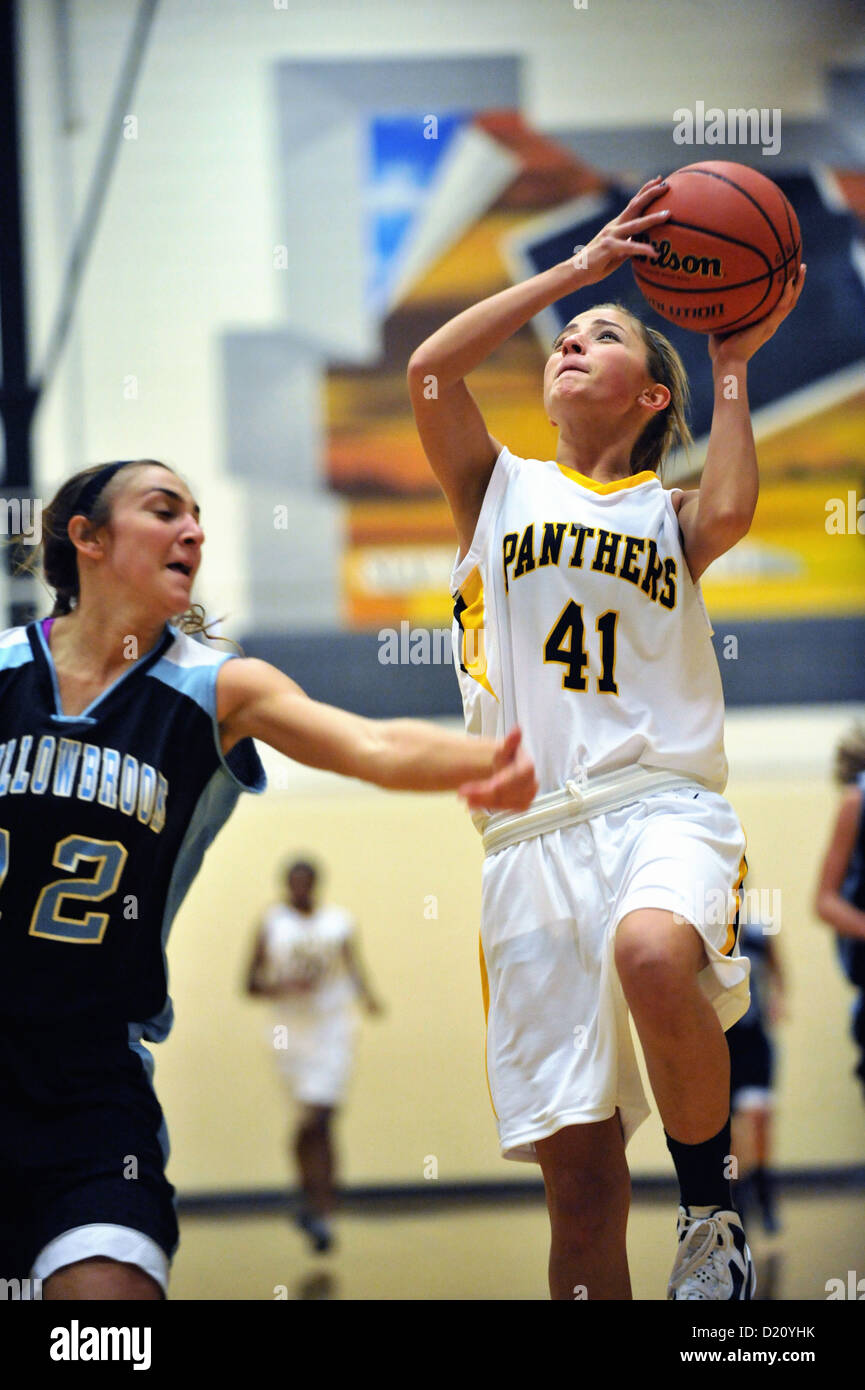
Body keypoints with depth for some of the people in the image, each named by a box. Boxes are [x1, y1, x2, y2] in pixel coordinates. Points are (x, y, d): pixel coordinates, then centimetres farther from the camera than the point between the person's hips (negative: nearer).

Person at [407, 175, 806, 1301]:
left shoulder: (668, 514, 17)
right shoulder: (499, 487, 19)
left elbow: (730, 512, -7)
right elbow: (430, 370, 1)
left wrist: (732, 367, 5)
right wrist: (580, 265, 3)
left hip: (663, 805, -1)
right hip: (534, 832, 1)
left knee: (654, 954, -38)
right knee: (579, 1172, -4)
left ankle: (712, 1209, -17)